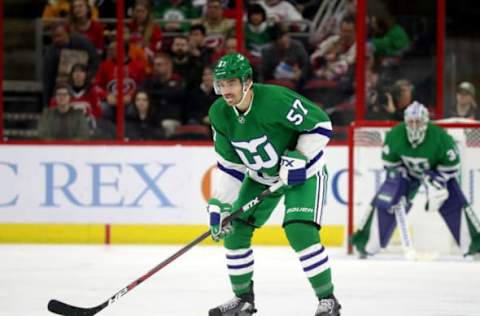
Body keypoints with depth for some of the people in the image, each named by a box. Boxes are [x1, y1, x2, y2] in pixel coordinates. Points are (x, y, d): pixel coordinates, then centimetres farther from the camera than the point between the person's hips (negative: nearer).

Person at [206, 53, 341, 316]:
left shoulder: (275, 99, -32)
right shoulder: (219, 114, -12)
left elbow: (321, 123, -22)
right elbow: (229, 165, -2)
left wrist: (298, 158, -27)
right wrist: (219, 204, -8)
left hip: (302, 171, -7)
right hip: (260, 175, 7)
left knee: (299, 232, -23)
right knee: (233, 229, 0)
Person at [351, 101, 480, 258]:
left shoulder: (440, 137, -34)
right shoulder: (395, 136, -27)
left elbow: (451, 165, -21)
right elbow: (389, 162, -8)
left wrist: (437, 183, -27)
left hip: (436, 170, -1)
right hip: (405, 171, 1)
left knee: (454, 204, -13)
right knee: (384, 203, -9)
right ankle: (364, 243, 2)